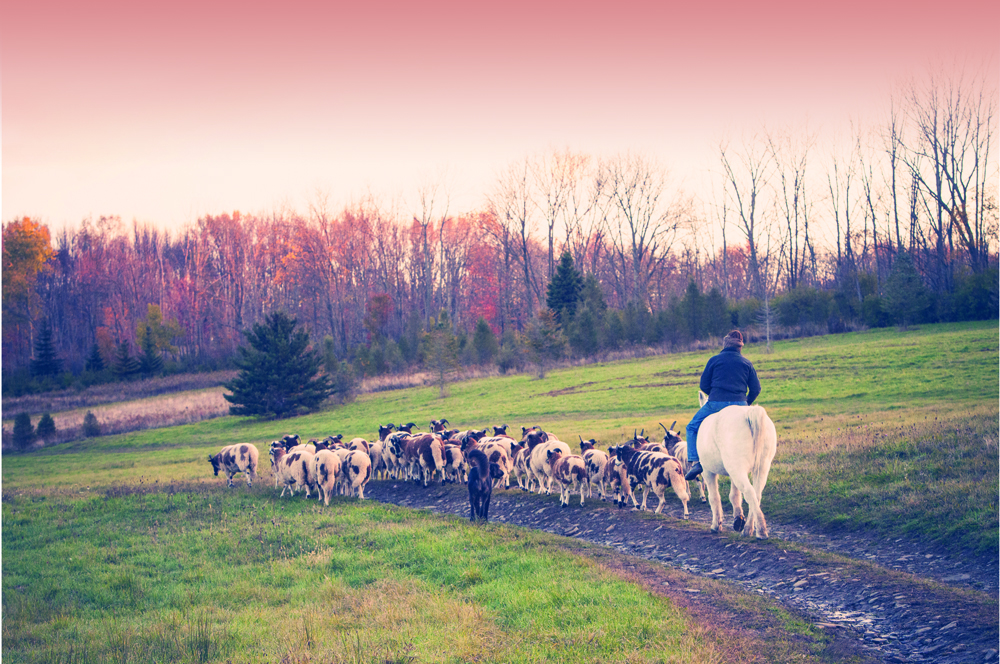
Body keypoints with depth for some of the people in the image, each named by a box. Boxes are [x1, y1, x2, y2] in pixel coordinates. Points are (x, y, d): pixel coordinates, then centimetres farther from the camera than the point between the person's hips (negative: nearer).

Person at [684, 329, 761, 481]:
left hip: (716, 404, -2)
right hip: (739, 404, 2)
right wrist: (746, 403, 27)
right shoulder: (747, 363, 11)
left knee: (692, 427, 14)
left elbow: (704, 385, 8)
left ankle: (695, 462, -3)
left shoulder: (714, 360, 5)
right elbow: (756, 389, 10)